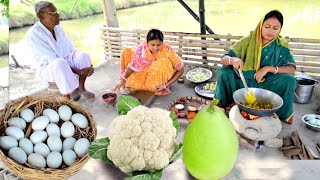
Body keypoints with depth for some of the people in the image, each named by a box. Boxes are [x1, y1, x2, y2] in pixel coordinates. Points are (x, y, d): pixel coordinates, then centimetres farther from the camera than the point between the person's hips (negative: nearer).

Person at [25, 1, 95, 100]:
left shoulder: (58, 28, 0)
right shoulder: (33, 34, -20)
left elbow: (72, 49, 2)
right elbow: (52, 60, -26)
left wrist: (88, 64, -15)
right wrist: (77, 71, -31)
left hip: (66, 63, 6)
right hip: (48, 69, -6)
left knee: (84, 56, -23)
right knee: (60, 63, -40)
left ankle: (81, 88, -5)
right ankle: (67, 95, -22)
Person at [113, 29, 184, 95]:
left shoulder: (167, 50, -30)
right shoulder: (143, 47, -24)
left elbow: (180, 70, -24)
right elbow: (133, 65, -21)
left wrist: (166, 85, -29)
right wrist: (123, 79, -38)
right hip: (144, 72, 3)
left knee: (165, 62, -36)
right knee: (126, 52, -13)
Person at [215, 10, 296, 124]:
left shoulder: (281, 46, -2)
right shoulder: (248, 40, -6)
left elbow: (292, 69, -9)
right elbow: (224, 59, -11)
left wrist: (268, 68, -23)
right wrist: (233, 60, -35)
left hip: (266, 86, 1)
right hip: (243, 83, -1)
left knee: (289, 80, -25)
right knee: (223, 72, -25)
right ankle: (222, 106, -7)